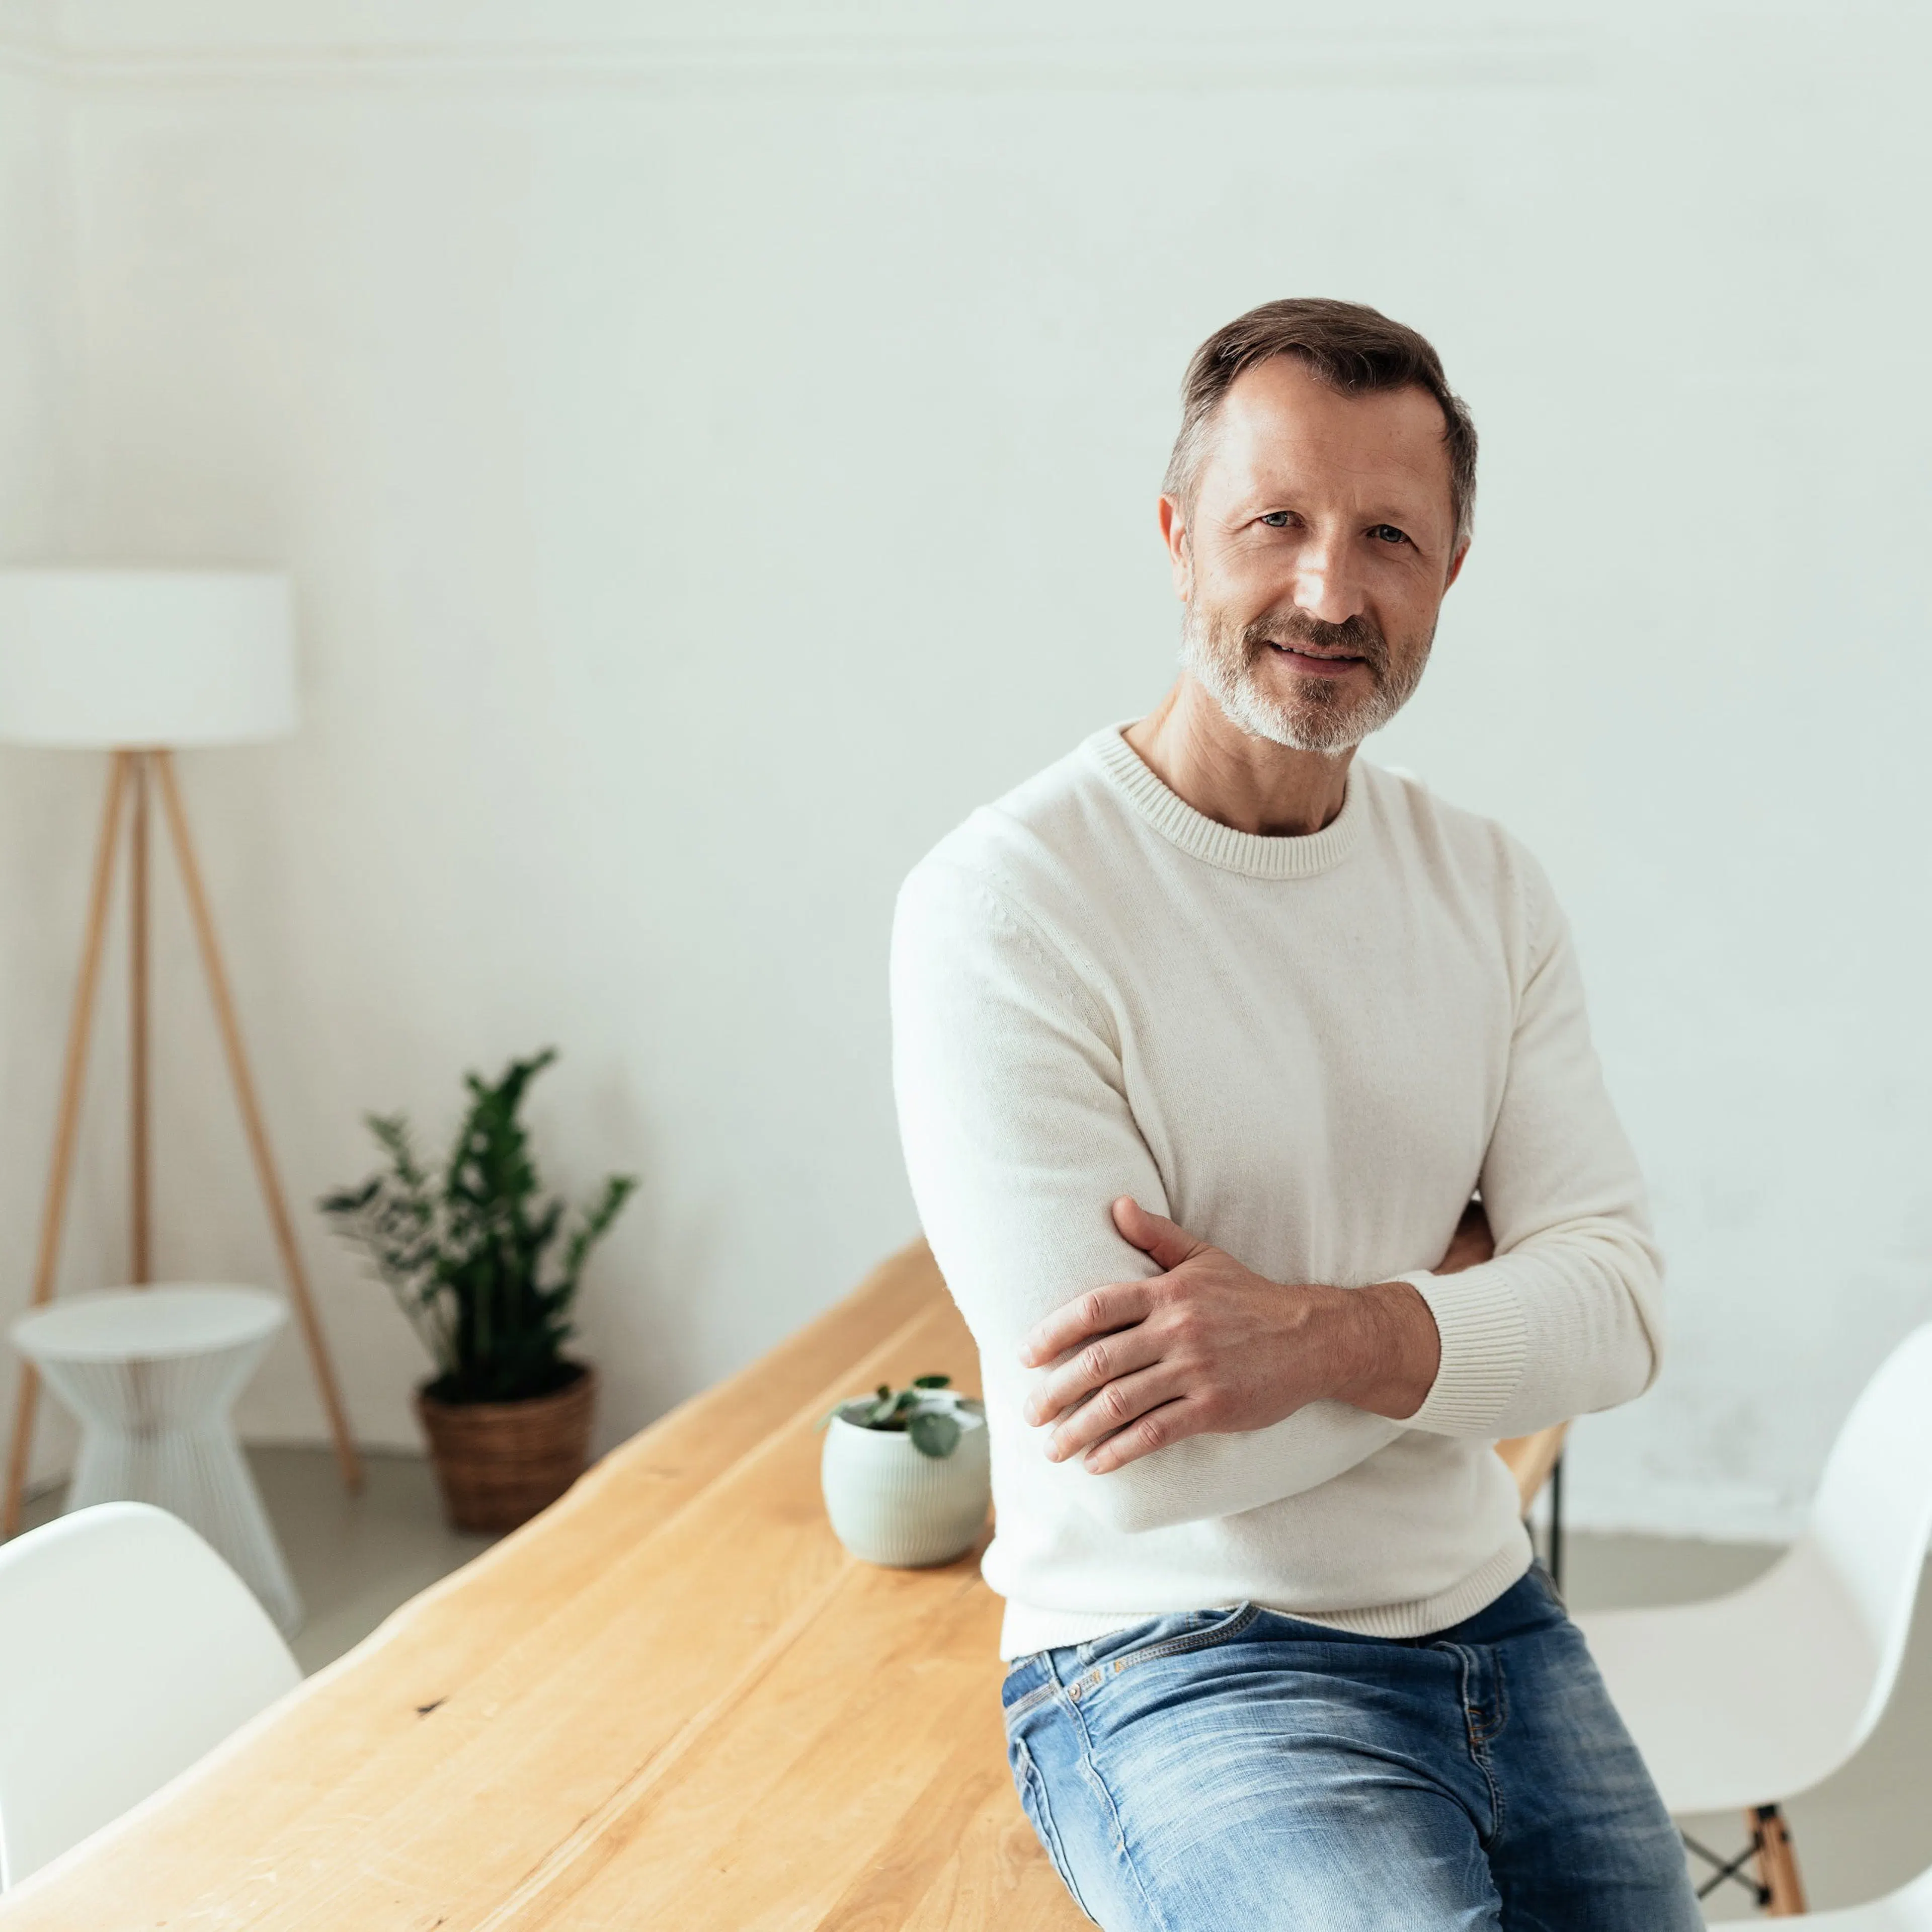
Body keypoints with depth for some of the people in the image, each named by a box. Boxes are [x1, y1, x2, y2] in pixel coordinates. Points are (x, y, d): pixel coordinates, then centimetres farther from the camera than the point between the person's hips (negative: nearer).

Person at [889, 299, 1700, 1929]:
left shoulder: (1487, 887, 5)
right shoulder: (1005, 902, -15)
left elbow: (1617, 1304, -4)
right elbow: (1137, 1460, -20)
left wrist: (1326, 1334, -22)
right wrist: (1456, 1291, -7)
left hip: (1494, 1617, 6)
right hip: (1180, 1661, -6)